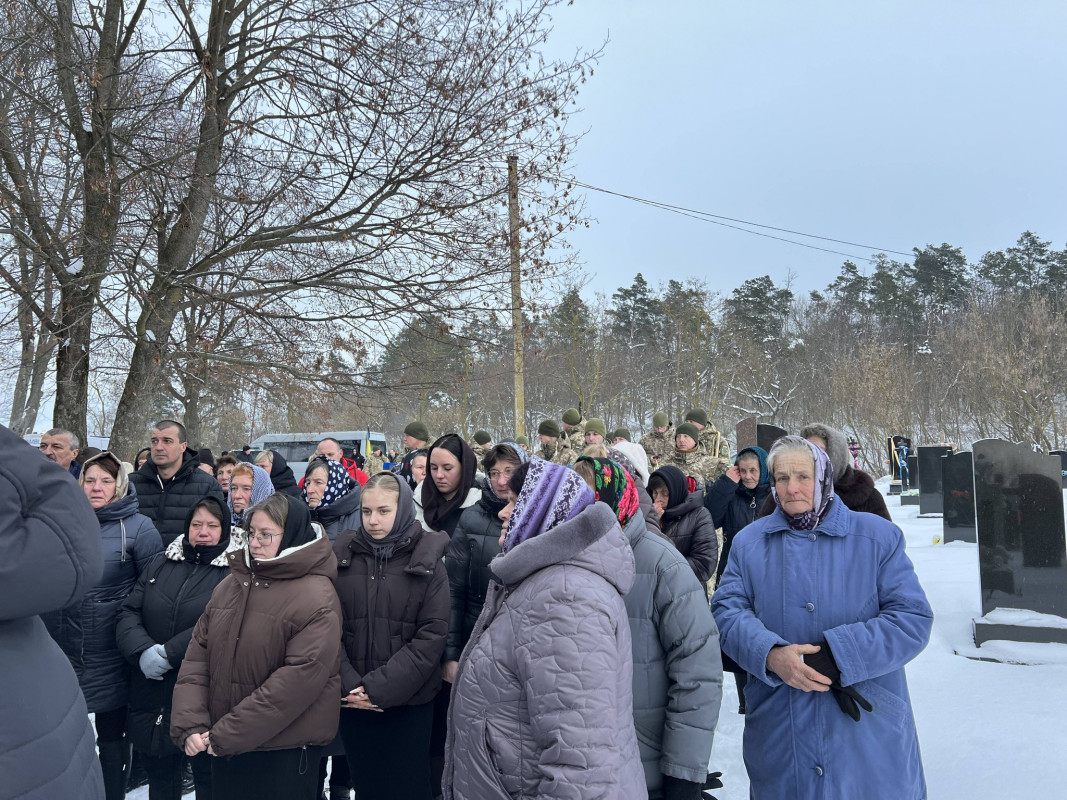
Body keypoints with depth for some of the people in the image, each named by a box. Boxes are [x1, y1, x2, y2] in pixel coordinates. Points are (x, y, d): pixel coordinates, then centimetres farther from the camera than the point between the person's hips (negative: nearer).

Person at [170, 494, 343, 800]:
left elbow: (300, 678, -21)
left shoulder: (316, 598, -15)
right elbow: (197, 656, 4)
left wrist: (228, 735, -18)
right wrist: (190, 725, -8)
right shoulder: (231, 584, 6)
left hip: (285, 754, -6)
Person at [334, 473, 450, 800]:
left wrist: (380, 687, -16)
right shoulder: (344, 556, 1)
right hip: (353, 700, 2)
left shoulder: (426, 561, -5)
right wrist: (349, 685, -14)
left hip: (409, 702, -2)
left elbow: (432, 635, -10)